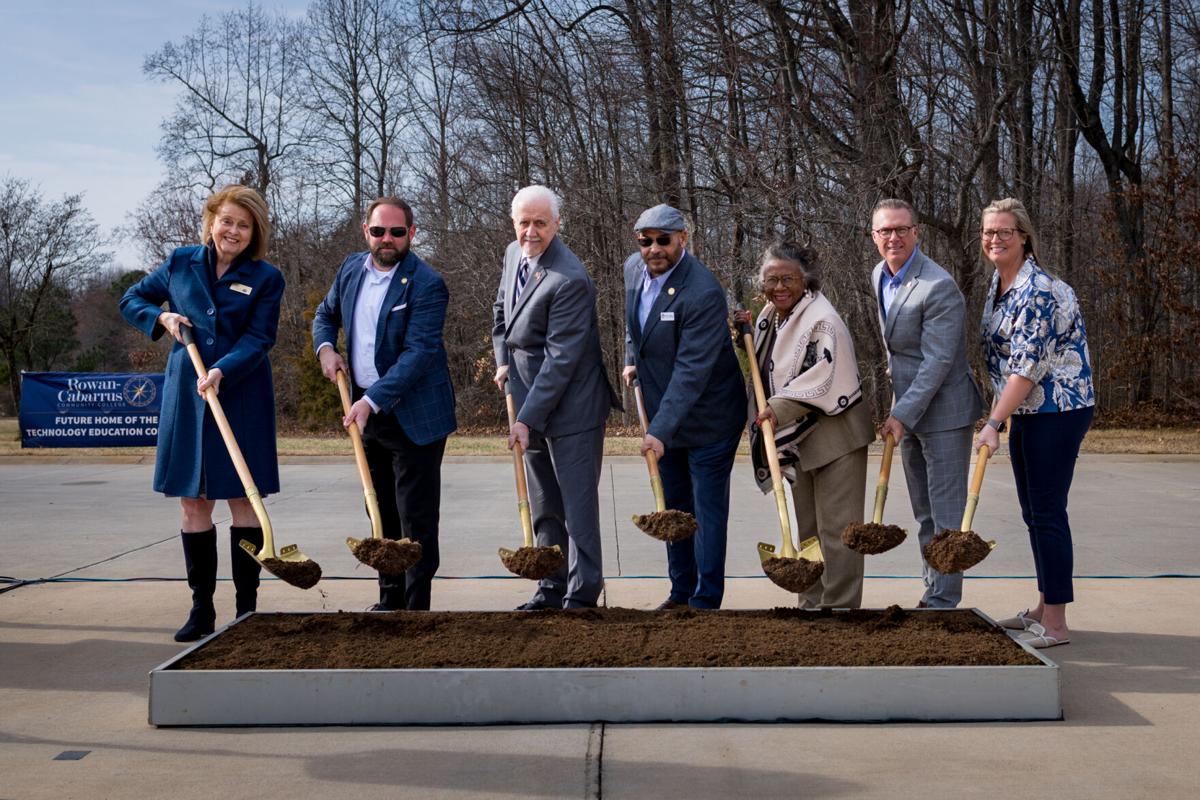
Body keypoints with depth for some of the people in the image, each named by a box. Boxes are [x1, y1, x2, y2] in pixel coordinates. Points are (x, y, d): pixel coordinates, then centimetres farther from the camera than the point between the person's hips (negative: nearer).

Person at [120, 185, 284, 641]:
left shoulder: (266, 278, 0)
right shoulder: (180, 264, 8)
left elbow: (258, 339, -9)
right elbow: (131, 299, 19)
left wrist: (222, 371, -24)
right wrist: (161, 318, -1)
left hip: (242, 400, -2)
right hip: (186, 398, 3)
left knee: (243, 501, 1)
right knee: (193, 503, 5)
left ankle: (247, 608, 10)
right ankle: (201, 609, 14)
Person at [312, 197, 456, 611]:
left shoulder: (426, 284, -16)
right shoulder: (351, 268, 6)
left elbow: (418, 352, -23)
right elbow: (326, 314, 23)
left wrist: (372, 401, -29)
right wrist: (325, 348, 1)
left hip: (414, 416, -7)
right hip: (366, 409, 7)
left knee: (416, 519, -2)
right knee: (381, 512, 16)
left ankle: (416, 607, 5)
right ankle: (390, 598, 28)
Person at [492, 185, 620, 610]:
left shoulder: (569, 280, -22)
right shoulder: (514, 254, 6)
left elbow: (561, 359, -23)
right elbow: (502, 310, 23)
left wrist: (528, 418, -23)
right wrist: (503, 360, 9)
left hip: (570, 406, -9)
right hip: (530, 399, 9)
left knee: (577, 502, -2)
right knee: (544, 506, 15)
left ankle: (582, 594, 5)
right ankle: (552, 588, 25)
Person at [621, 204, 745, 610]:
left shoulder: (703, 294, -27)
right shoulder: (633, 268, -2)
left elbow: (691, 371, -30)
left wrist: (660, 430, -33)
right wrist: (632, 360, 6)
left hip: (707, 418, -8)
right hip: (663, 412, 8)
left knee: (708, 510, 2)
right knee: (673, 506, 17)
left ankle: (705, 600, 12)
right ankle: (680, 591, 30)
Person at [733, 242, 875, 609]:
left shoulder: (821, 320, -17)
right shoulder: (769, 318, 10)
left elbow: (825, 375, -27)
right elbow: (763, 368, 23)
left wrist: (779, 408, -31)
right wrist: (747, 333, 7)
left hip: (834, 437, -9)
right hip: (800, 440, 9)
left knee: (835, 530, -5)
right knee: (806, 529, 17)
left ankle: (840, 606, 1)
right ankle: (811, 604, 27)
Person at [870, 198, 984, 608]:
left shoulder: (939, 287, -21)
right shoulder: (879, 276, 7)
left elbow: (937, 361, -23)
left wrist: (902, 415, -25)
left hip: (943, 412, -9)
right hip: (909, 411, 9)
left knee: (945, 513, -3)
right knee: (924, 513, 16)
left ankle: (943, 602, 4)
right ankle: (932, 595, 27)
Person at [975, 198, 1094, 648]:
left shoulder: (1037, 290, -20)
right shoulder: (999, 282, 10)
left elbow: (1027, 366, -23)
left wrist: (994, 422, -23)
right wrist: (999, 417, 19)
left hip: (1057, 411, -10)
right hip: (1027, 411, 10)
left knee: (1047, 512, -7)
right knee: (1033, 512, 15)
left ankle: (1055, 625, -1)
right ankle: (1043, 609, 26)